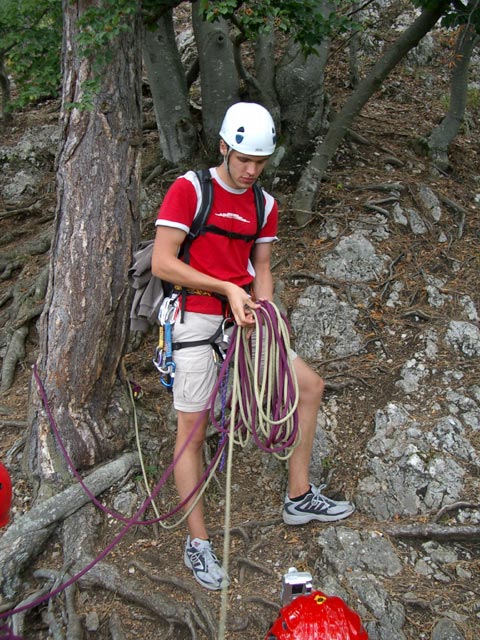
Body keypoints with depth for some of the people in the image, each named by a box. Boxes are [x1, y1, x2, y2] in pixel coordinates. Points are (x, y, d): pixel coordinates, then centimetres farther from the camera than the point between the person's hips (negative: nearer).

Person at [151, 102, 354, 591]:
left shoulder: (265, 205, 9)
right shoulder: (188, 189, -9)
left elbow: (261, 269, 14)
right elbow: (162, 263, -15)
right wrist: (227, 288, -19)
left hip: (242, 320, 6)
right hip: (196, 322, -6)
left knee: (310, 385, 5)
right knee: (192, 432, -1)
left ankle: (299, 499, 17)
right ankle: (197, 544, 12)